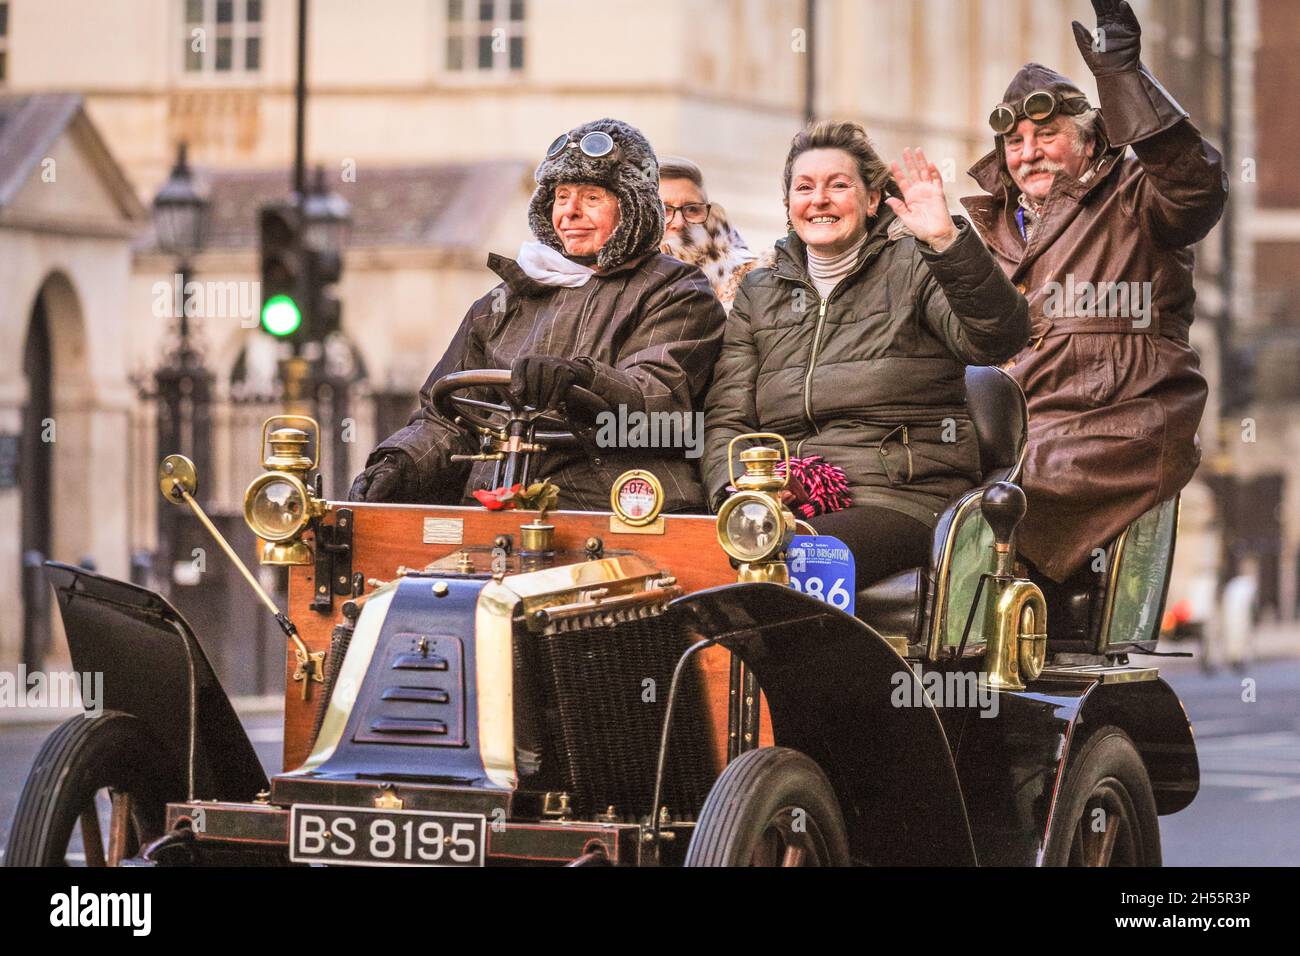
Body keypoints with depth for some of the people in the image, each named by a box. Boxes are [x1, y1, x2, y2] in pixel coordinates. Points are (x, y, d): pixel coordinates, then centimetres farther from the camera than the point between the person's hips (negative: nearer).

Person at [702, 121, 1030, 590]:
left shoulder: (911, 266, 7)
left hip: (896, 501, -3)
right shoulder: (759, 292, 21)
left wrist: (947, 242, -26)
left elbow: (996, 339, -12)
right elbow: (725, 418, 15)